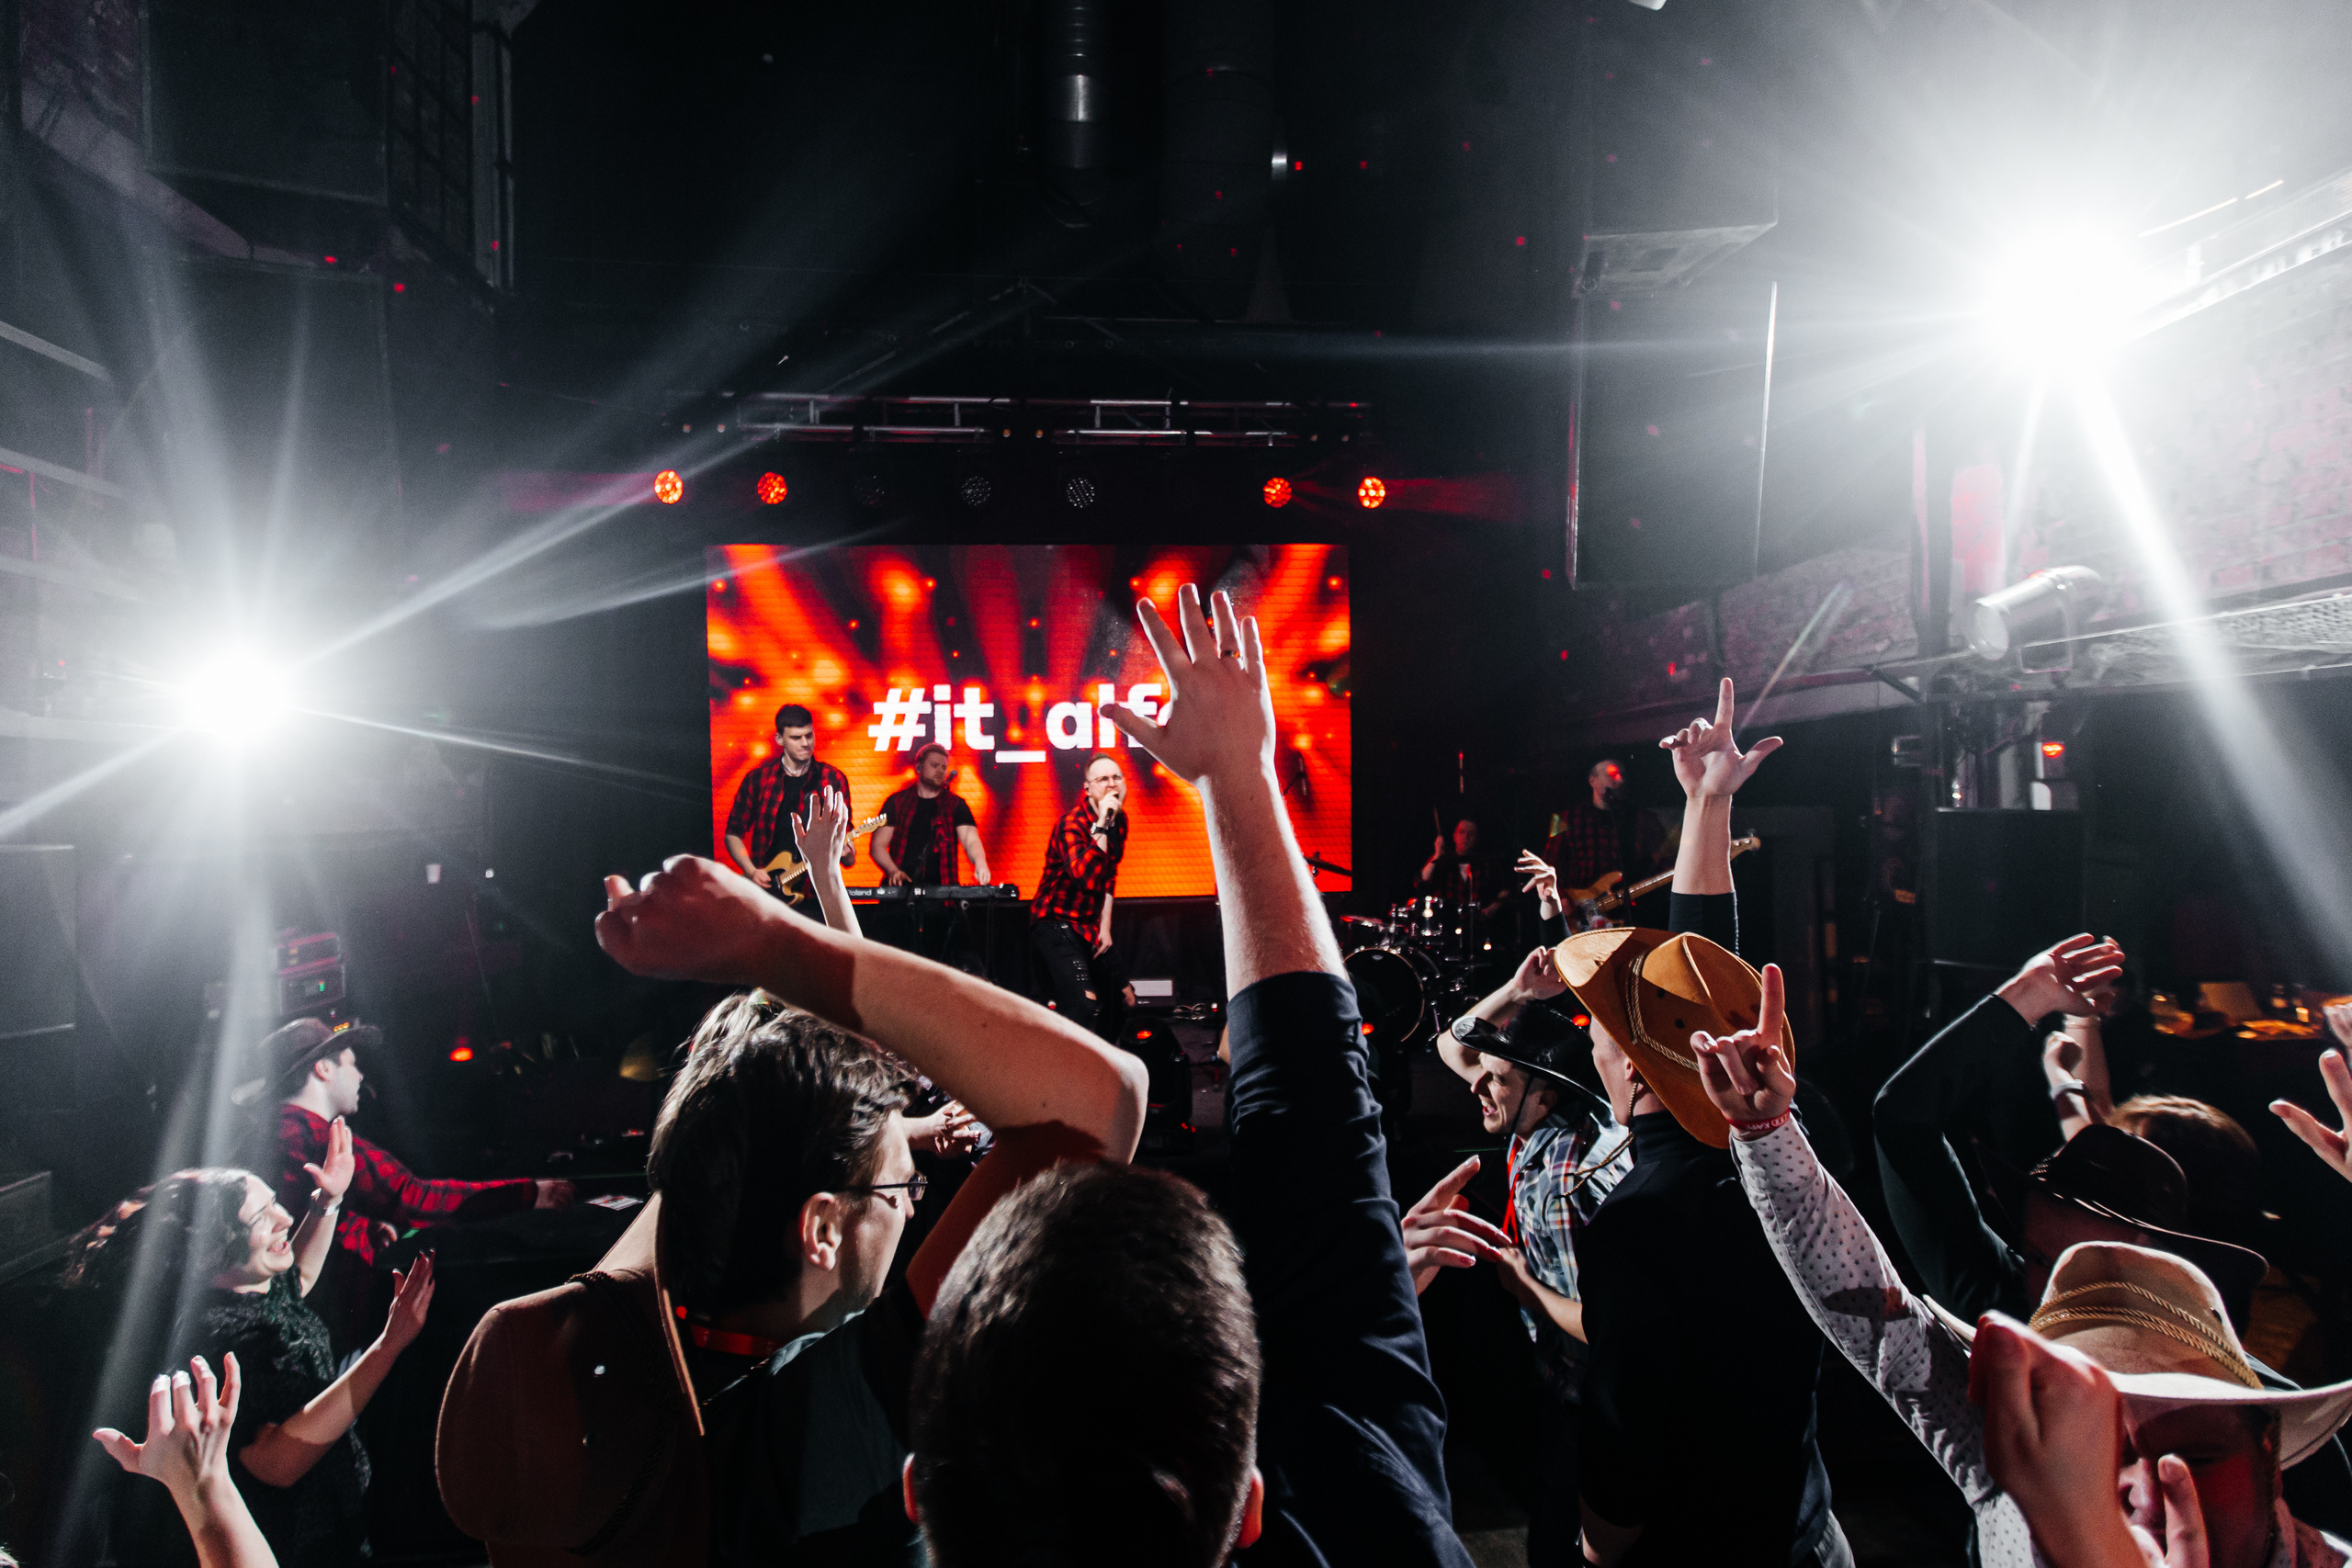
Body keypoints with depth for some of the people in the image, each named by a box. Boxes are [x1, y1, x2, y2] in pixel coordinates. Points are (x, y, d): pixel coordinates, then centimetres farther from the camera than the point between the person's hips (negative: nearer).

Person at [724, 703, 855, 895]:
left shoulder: (833, 780, 6)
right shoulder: (758, 779, 5)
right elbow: (733, 834, 11)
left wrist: (846, 856, -12)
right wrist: (751, 871, -3)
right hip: (766, 885, 0)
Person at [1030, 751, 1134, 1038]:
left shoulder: (1119, 820, 6)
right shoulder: (1072, 822, -19)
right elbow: (1086, 876, -36)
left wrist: (1104, 927, 10)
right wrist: (1101, 825, -33)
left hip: (1090, 926, 9)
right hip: (1056, 922, -9)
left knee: (1125, 998, 12)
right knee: (1085, 1004, -27)